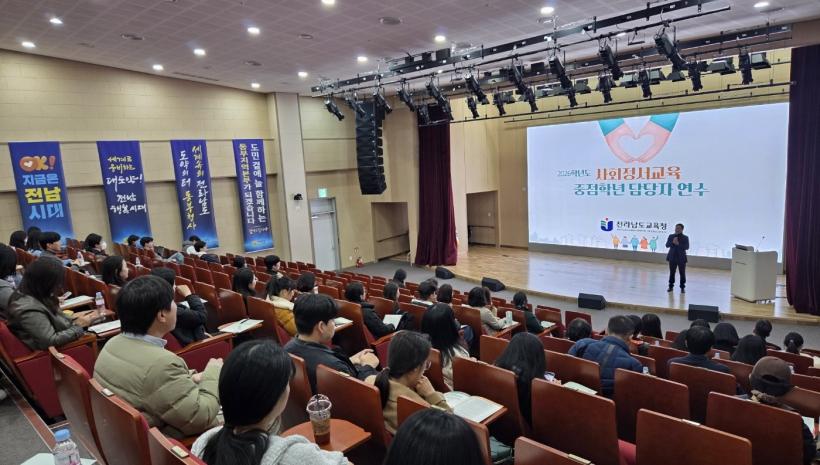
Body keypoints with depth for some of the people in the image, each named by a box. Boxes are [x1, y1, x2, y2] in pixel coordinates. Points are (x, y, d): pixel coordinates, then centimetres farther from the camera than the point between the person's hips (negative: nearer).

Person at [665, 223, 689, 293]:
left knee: (682, 273, 3)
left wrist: (678, 244, -22)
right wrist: (672, 242, -20)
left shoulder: (685, 237, -2)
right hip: (672, 258, 2)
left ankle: (682, 287, 12)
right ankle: (671, 286, 19)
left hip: (681, 258, -2)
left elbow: (687, 247, -11)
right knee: (672, 273, 9)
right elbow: (667, 245, -3)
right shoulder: (671, 236, 5)